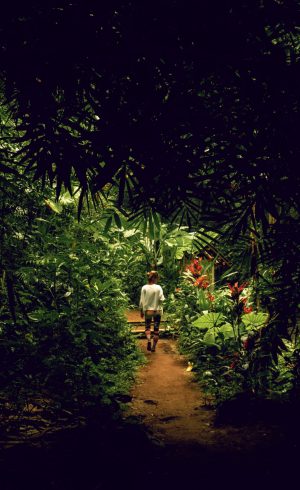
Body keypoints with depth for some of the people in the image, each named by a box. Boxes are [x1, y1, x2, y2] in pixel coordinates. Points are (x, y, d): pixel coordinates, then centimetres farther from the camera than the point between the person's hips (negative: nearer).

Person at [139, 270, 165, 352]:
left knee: (147, 326, 18)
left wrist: (141, 311, 7)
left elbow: (142, 301, -3)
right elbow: (161, 299, -13)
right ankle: (154, 346, 14)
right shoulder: (158, 288, -12)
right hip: (157, 311, -1)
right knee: (156, 328, 10)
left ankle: (149, 340, -8)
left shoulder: (144, 288, -7)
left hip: (147, 310, 1)